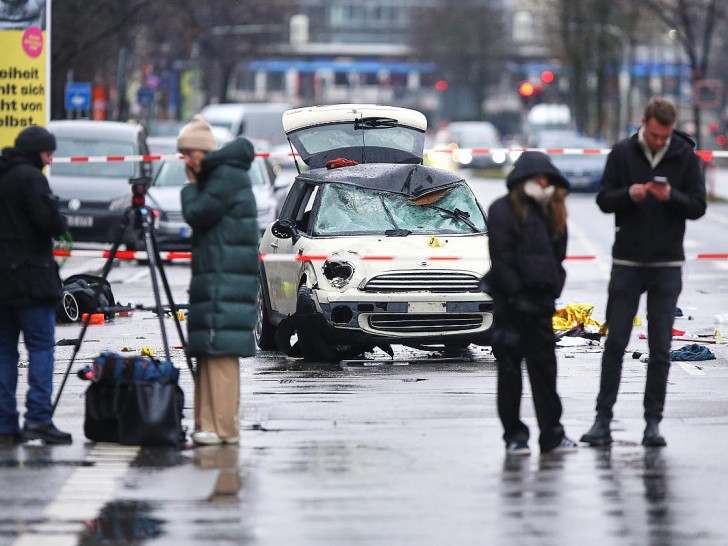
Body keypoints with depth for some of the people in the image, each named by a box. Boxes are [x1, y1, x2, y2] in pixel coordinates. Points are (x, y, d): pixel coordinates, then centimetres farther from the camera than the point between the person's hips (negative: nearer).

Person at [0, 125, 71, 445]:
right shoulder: (30, 177, -9)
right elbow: (49, 221, -17)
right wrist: (61, 226, 4)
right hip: (30, 276, -7)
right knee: (41, 346, -6)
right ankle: (38, 418, -14)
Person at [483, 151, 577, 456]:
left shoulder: (551, 213, 14)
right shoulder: (503, 210, -5)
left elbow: (557, 256, 17)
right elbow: (500, 257, -11)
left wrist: (552, 291, 5)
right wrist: (516, 295, -15)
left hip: (540, 301, 6)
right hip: (510, 302, -6)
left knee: (545, 366, 6)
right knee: (510, 367, 0)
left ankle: (552, 434, 10)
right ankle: (514, 436, 5)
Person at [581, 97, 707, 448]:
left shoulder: (685, 156, 0)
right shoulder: (622, 153, 0)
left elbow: (698, 206, 0)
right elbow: (604, 200, 1)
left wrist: (671, 196, -19)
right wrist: (629, 194, -19)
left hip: (667, 265, 0)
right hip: (627, 261, 0)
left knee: (660, 348, 2)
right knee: (615, 343, 1)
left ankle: (653, 421, 8)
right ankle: (603, 419, 6)